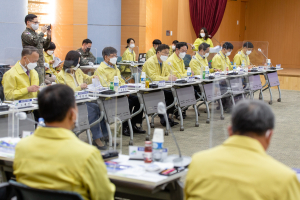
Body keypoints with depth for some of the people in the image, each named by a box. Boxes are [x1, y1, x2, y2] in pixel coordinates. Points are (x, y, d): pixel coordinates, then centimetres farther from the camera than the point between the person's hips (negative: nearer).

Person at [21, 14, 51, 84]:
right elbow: (35, 41, -25)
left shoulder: (36, 34, 19)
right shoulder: (25, 34, -7)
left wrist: (48, 36, 3)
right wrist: (42, 32, -13)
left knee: (42, 83, 11)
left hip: (41, 64, 9)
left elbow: (45, 46, 19)